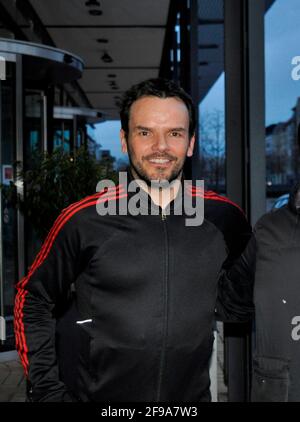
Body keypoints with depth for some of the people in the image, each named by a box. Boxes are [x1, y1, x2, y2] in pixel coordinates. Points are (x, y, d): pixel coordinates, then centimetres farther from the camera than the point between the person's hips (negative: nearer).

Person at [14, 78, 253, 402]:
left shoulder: (224, 217, -6)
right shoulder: (83, 220, -13)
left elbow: (235, 305, 8)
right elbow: (33, 301, -2)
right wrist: (47, 389, -7)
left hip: (192, 395, 2)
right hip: (92, 395, -2)